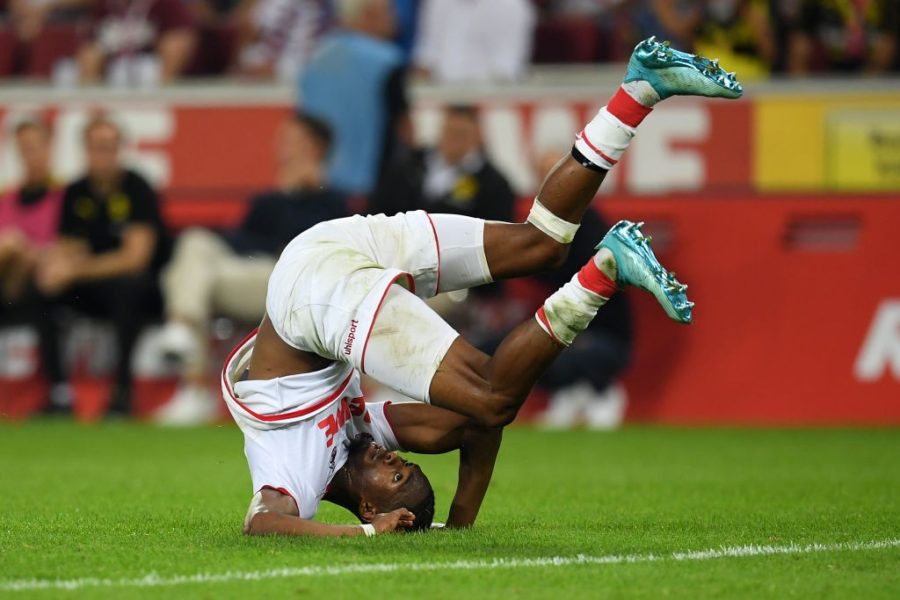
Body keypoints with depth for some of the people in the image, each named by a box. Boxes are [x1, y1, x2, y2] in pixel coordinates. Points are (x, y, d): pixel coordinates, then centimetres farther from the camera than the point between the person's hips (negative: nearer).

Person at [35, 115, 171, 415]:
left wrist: (76, 270, -24)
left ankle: (123, 390, -30)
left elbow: (136, 256, -20)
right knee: (43, 288, -19)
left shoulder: (137, 189, -13)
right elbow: (68, 251, 5)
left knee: (127, 285, -38)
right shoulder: (76, 193, 3)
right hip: (93, 292, 5)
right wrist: (57, 262, -20)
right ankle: (58, 391, -18)